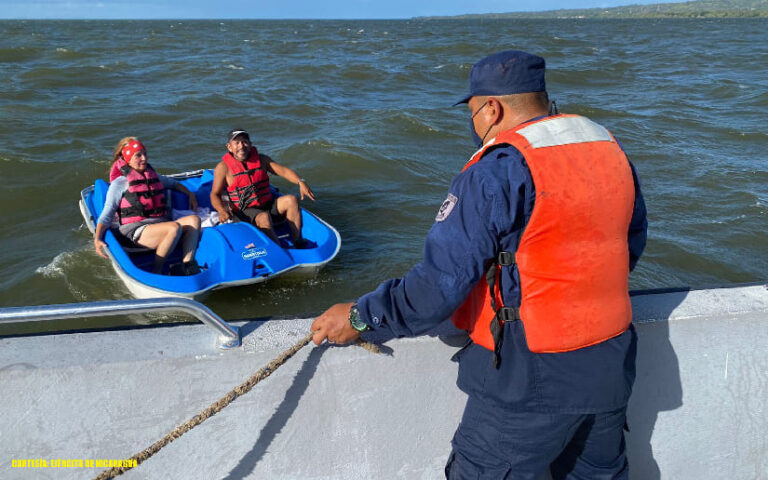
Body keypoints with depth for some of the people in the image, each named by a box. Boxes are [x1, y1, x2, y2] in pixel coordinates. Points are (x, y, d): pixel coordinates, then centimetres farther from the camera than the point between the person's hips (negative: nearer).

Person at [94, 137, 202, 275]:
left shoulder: (154, 176, 21)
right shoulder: (120, 183, 4)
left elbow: (173, 183, 43)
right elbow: (107, 214, -1)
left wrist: (190, 194, 30)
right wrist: (97, 239, -15)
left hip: (161, 224, 7)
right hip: (136, 230, -7)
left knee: (194, 219, -19)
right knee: (174, 227, -34)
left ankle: (186, 266, -31)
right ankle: (156, 272, -23)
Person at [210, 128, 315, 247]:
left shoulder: (261, 159, 8)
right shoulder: (223, 168, -4)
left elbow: (283, 170, 1)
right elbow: (215, 194, -3)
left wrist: (301, 182, -17)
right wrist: (221, 210, -25)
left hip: (267, 204, 5)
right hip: (245, 211, -5)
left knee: (291, 200, -17)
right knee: (264, 217, -35)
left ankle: (297, 241, -22)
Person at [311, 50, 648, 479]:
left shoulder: (499, 170, -19)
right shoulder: (610, 148, 4)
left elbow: (442, 278, -21)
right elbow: (632, 242, 16)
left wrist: (361, 316, -10)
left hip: (533, 379, -7)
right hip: (612, 364, 8)